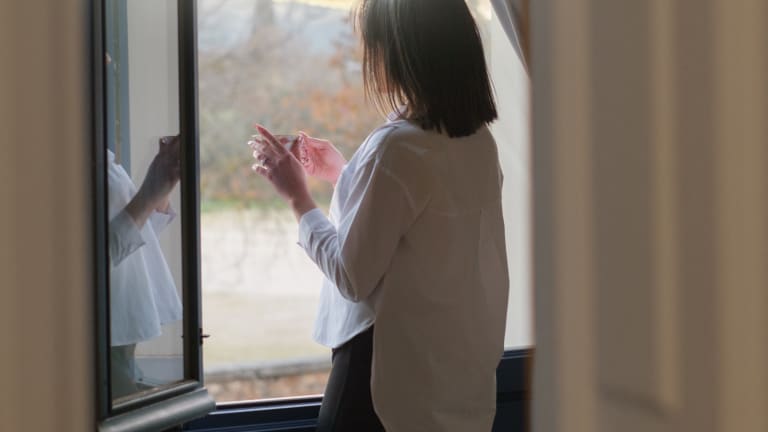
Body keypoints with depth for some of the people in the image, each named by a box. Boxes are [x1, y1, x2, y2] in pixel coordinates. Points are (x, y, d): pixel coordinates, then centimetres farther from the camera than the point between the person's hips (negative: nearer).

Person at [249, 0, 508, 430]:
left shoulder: (397, 145, -21)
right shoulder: (479, 140, 4)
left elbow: (352, 276, -17)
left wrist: (298, 195, -6)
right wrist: (341, 173, 23)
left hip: (395, 374, -8)